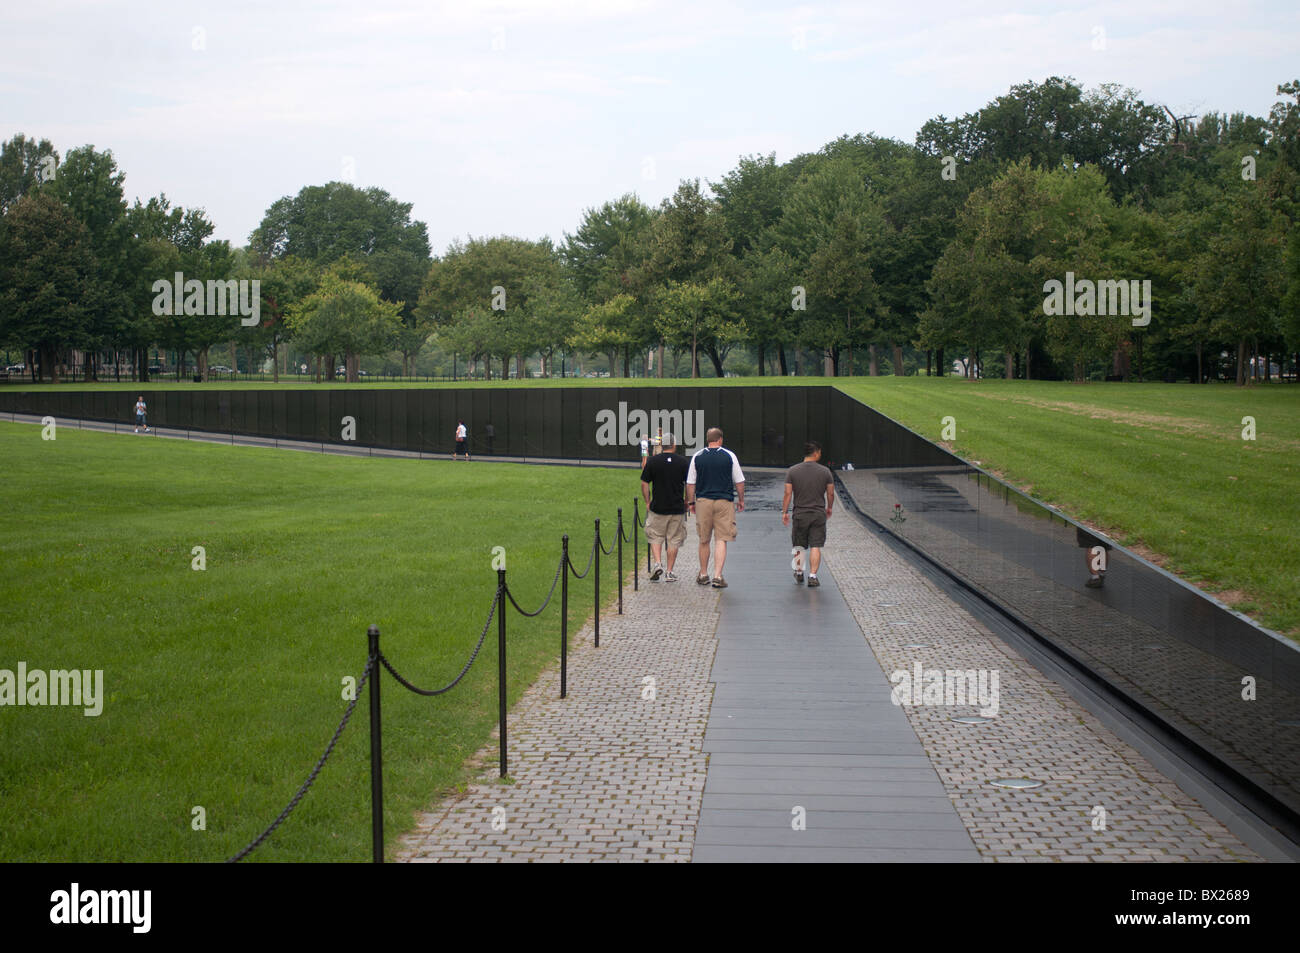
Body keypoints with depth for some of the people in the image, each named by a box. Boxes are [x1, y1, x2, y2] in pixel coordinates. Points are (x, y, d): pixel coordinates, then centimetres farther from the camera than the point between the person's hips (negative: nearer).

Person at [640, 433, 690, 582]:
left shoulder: (652, 461, -2)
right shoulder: (684, 462, -2)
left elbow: (644, 484, -1)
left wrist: (647, 502, 9)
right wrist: (687, 502, 15)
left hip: (657, 507, 0)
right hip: (677, 508, 0)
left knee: (655, 537, 13)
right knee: (674, 540, 8)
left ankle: (657, 563, -6)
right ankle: (669, 572, 9)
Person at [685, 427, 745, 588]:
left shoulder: (697, 457, 2)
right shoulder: (729, 456, -1)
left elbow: (690, 483, 5)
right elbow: (739, 481, 3)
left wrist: (691, 502, 15)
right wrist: (741, 500, 16)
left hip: (703, 501, 2)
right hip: (724, 502, -2)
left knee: (704, 540, 13)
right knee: (721, 540, -1)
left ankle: (703, 574, 23)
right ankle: (718, 576, -9)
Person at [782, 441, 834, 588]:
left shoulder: (792, 471, -4)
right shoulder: (825, 471, -3)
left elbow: (788, 494, -5)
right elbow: (830, 494, 3)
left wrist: (784, 512, 3)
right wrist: (829, 508, 20)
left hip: (799, 514, 1)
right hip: (818, 515, -1)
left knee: (799, 547, 15)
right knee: (815, 547, 1)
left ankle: (799, 574, 28)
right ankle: (812, 577, -4)